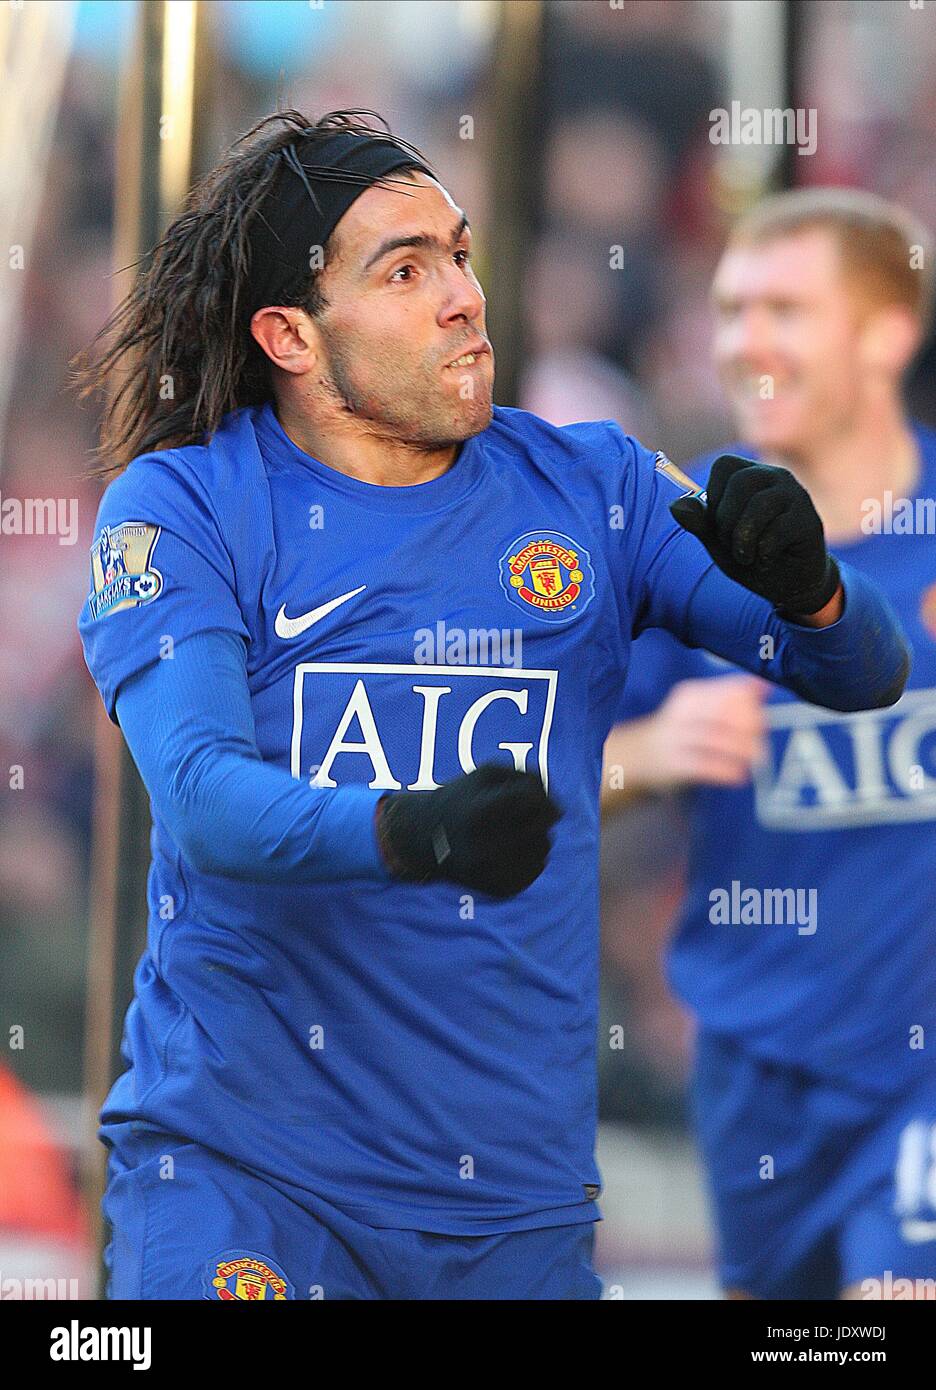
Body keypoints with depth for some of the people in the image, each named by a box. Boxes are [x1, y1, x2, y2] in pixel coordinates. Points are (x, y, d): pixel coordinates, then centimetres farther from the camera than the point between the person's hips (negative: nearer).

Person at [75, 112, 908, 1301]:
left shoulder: (585, 487, 7)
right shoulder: (184, 510, -3)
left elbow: (865, 674, 5)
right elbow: (200, 796, -17)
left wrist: (809, 588, -19)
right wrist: (406, 835, -37)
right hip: (241, 1156, -3)